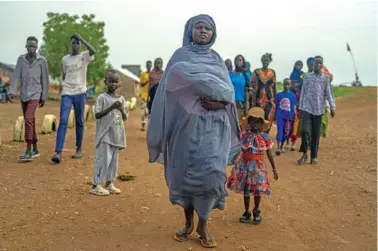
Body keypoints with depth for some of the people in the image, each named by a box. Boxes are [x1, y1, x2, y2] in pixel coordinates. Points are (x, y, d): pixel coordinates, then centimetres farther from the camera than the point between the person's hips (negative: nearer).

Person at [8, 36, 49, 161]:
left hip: (35, 95, -5)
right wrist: (11, 92, -13)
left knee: (28, 119, -20)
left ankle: (28, 151, -17)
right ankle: (35, 149, 21)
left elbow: (45, 80, 1)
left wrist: (44, 97, 1)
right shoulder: (21, 59, 7)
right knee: (30, 122, 10)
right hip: (23, 95, 5)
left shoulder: (42, 60, -2)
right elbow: (16, 77, 0)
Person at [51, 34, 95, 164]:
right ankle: (58, 152, -15)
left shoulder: (84, 56, 2)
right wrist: (65, 85, 10)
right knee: (63, 121, -9)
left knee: (79, 122, 7)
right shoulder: (65, 59, 11)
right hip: (67, 93, 2)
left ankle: (79, 149, 20)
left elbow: (93, 51, -21)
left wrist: (81, 38, -18)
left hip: (80, 93, -2)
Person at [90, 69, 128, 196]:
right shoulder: (102, 97, -6)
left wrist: (121, 109, -9)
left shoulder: (121, 99, 9)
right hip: (105, 134, -6)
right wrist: (111, 107, -20)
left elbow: (125, 117, 11)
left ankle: (109, 183, 23)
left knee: (114, 159, 11)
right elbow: (97, 114, -13)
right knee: (103, 159, -7)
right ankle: (96, 185, 2)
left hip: (117, 135, 6)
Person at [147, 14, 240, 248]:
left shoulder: (217, 59, 15)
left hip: (213, 124, 1)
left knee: (210, 172, -11)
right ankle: (189, 222, 21)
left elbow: (229, 92, 7)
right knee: (185, 172, 3)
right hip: (186, 122, -1)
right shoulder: (180, 56, 8)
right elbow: (172, 88, -3)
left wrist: (220, 102, -15)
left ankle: (203, 224, 5)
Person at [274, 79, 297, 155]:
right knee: (280, 131, -12)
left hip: (289, 117, 1)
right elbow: (276, 107, 9)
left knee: (286, 132, 9)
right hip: (280, 116, -1)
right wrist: (274, 117, 9)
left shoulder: (292, 95, 3)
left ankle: (282, 147, 26)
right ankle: (278, 148, -17)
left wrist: (294, 117, -4)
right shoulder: (279, 95, 3)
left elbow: (294, 107, 4)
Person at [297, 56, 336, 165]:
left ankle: (314, 156, 13)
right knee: (305, 131, -12)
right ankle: (304, 153, 4)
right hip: (306, 108, 0)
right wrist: (300, 107, 7)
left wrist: (332, 107, -10)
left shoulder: (325, 78, 6)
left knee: (316, 134, 3)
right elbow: (303, 92, 9)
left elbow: (329, 93, 0)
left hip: (318, 109, 0)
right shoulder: (307, 76, 8)